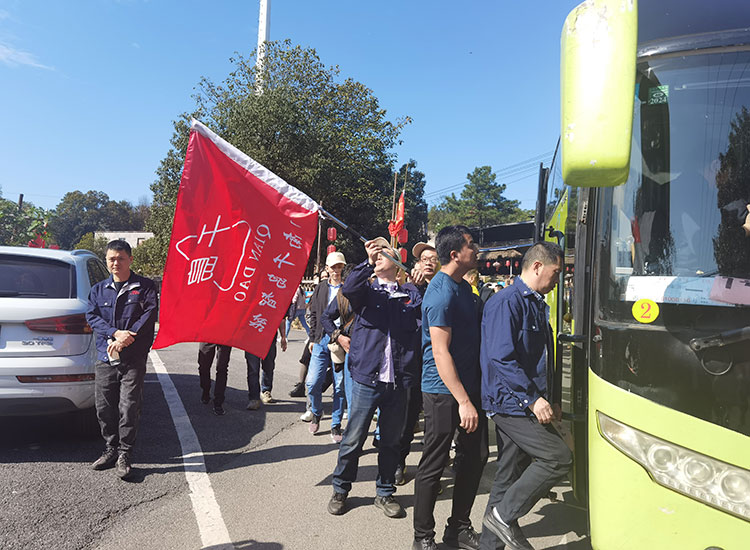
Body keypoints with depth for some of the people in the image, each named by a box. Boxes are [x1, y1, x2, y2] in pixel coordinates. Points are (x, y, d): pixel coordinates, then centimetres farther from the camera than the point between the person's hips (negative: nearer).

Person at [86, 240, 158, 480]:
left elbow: (150, 314, -6)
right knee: (104, 407, 7)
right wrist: (115, 333, -14)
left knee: (129, 408, -5)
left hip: (133, 360, -3)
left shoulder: (145, 286, 4)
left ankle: (124, 455, 6)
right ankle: (111, 449, 24)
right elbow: (92, 316, 3)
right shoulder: (98, 289, 14)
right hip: (105, 358, 4)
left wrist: (126, 338, -15)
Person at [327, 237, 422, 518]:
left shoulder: (411, 293, 9)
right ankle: (340, 490, 26)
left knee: (391, 441, 14)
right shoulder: (366, 289, 5)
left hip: (398, 382, 2)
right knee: (353, 440, 6)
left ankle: (385, 493, 31)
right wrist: (368, 264, -27)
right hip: (367, 379, -1)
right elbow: (348, 289, -15)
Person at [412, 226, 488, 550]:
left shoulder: (463, 287, 12)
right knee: (434, 464, 3)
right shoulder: (442, 293, -18)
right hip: (444, 392, -9)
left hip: (469, 385, 10)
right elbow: (440, 352, -22)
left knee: (475, 456, 15)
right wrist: (463, 401, -23)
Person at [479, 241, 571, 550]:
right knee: (559, 457, -12)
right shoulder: (507, 303, -14)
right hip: (511, 402, -9)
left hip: (524, 405, 9)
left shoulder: (537, 304, 17)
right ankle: (504, 516, 0)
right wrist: (533, 399, -20)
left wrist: (552, 399, 18)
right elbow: (501, 359, -21)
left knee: (509, 473, 13)